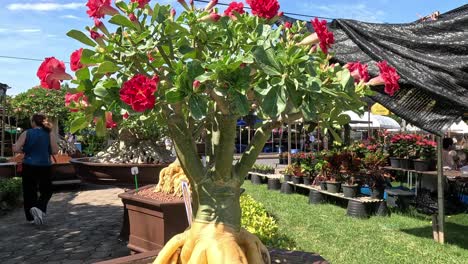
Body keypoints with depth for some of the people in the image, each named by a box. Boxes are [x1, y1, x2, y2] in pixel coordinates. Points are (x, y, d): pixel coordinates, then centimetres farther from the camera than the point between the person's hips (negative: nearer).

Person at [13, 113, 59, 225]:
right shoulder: (50, 134, -3)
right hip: (44, 166, 0)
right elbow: (55, 151, -7)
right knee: (46, 191, 12)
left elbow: (15, 149, -8)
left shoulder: (26, 133, -3)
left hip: (28, 166, 1)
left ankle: (31, 217, 16)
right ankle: (39, 208, -14)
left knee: (29, 191, 12)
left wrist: (26, 151, 10)